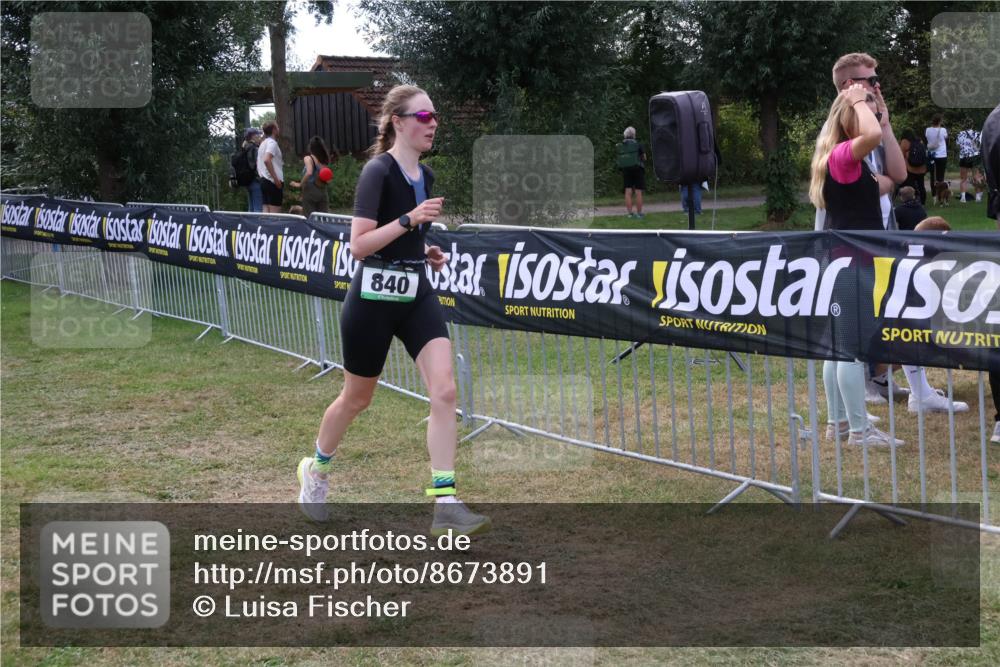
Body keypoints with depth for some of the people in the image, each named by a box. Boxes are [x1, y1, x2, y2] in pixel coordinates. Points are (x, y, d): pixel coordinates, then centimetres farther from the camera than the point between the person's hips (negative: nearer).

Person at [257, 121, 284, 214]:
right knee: (275, 213, -10)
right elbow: (267, 160, -25)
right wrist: (276, 179, -22)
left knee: (266, 213, 5)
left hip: (264, 181, 9)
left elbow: (259, 163, 25)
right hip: (272, 182, -9)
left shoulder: (263, 143, 19)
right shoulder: (272, 142, -10)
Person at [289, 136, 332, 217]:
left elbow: (309, 173, -21)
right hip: (323, 192, 5)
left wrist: (300, 184, -12)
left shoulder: (308, 158, -5)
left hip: (310, 191, -5)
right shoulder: (324, 160, 10)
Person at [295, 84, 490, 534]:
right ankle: (316, 468, 40)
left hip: (417, 295, 6)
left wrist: (425, 252, 8)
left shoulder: (425, 176, 9)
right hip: (374, 298, -6)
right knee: (357, 399, 11)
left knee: (444, 391, -11)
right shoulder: (377, 171, -14)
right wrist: (408, 220, -28)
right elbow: (358, 245, -21)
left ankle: (446, 506, -11)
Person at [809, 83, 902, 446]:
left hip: (848, 261, 11)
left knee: (841, 345, 14)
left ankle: (838, 422, 21)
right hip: (852, 262, -11)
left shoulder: (850, 158, 13)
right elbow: (873, 135, -37)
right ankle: (860, 429, -3)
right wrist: (857, 101, -21)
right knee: (853, 347, -7)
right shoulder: (842, 155, -18)